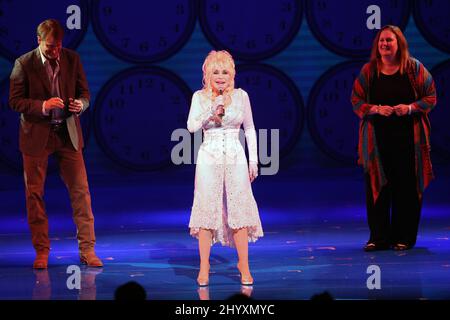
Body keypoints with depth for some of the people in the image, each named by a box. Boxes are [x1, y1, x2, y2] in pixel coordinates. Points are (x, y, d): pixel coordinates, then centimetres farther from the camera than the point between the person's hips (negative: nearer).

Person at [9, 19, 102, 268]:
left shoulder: (72, 59, 2)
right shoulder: (24, 64, -7)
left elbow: (84, 92, 10)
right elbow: (14, 100, -7)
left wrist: (81, 104, -14)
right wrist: (42, 106, -23)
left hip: (68, 135, 2)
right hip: (36, 135, -2)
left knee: (80, 191, -1)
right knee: (34, 194, 2)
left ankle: (87, 249, 5)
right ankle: (42, 251, 13)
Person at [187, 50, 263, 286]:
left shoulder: (241, 96, 5)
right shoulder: (200, 97, 2)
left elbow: (249, 129, 12)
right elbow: (191, 126, -9)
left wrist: (254, 161, 9)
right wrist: (211, 112, -23)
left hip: (235, 158, 1)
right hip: (209, 158, -1)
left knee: (239, 210, -2)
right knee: (206, 210, -2)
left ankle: (244, 266, 6)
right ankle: (204, 267, 4)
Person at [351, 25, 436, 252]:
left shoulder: (414, 68, 2)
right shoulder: (368, 71, 6)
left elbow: (431, 97, 3)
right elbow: (356, 101, 6)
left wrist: (410, 108, -14)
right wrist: (376, 109, -12)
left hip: (408, 137, -1)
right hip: (377, 137, 1)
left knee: (407, 186, -1)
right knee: (377, 186, -1)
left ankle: (404, 237, 6)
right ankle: (378, 237, 4)